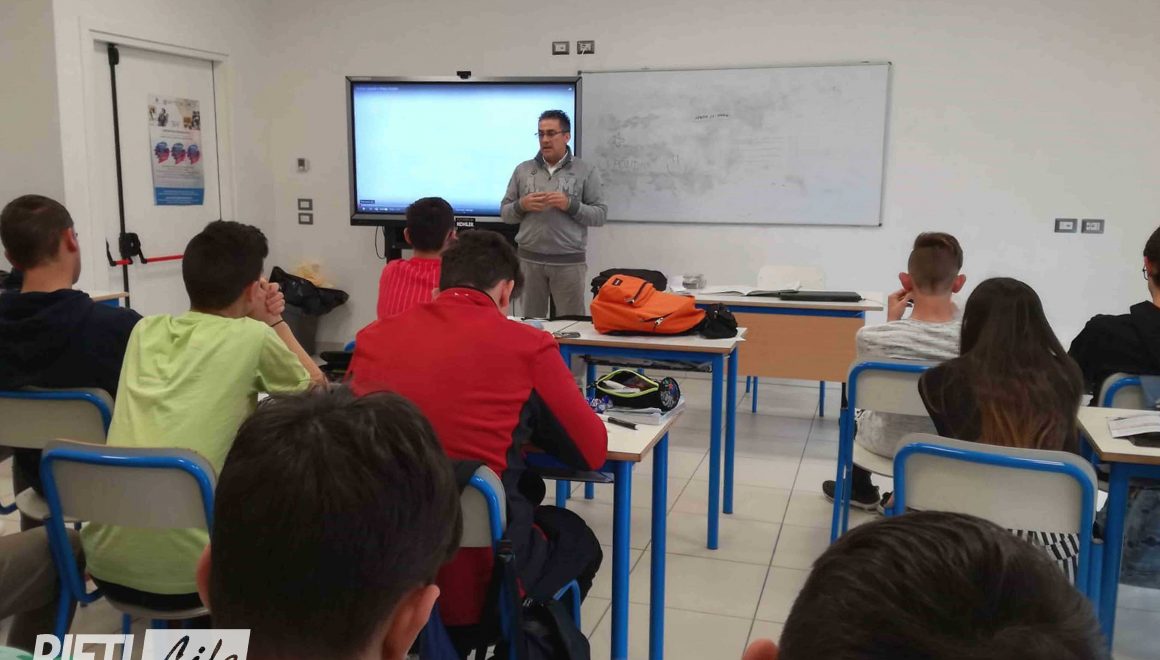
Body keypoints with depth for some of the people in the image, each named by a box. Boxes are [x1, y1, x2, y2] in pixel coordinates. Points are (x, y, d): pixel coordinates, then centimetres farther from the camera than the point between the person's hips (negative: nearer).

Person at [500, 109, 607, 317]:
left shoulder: (586, 172, 2)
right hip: (529, 259, 2)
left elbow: (600, 214, -2)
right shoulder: (523, 170, 9)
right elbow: (505, 213, 11)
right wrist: (522, 206, -10)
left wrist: (570, 205, -16)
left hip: (569, 262, -2)